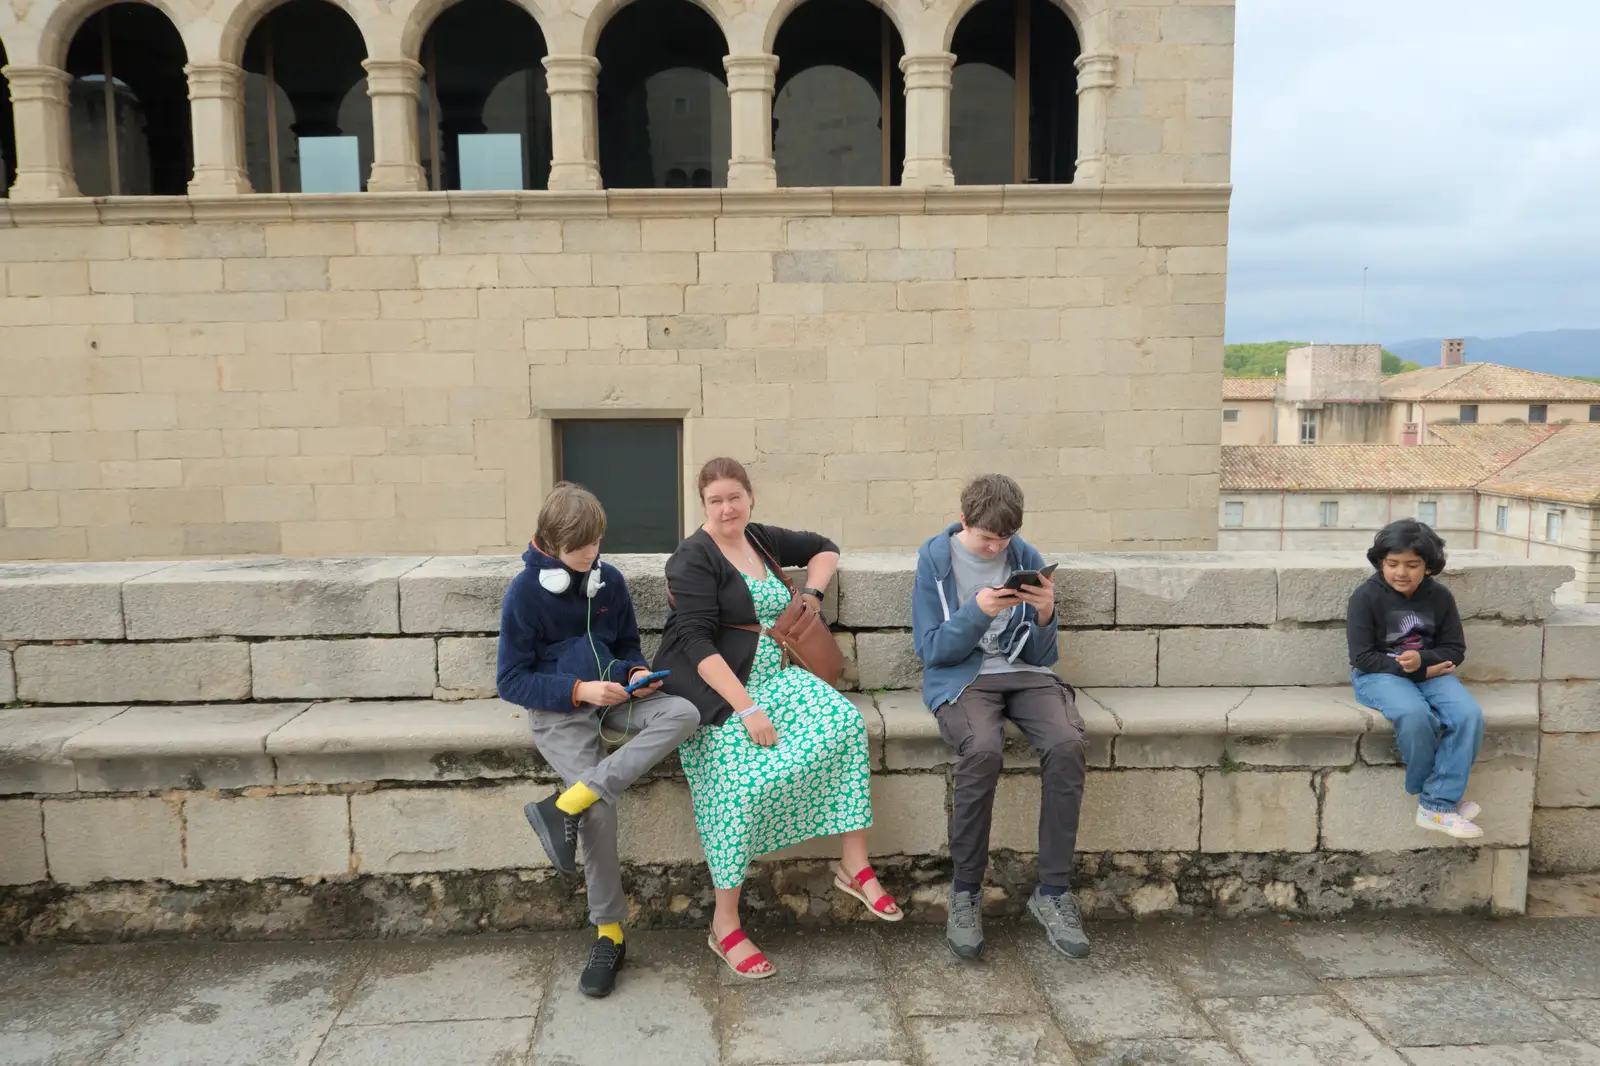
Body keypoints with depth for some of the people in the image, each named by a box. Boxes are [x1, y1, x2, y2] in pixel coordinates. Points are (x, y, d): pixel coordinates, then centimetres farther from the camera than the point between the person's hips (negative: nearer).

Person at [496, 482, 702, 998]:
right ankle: (609, 935, -2)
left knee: (684, 713, -24)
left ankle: (564, 805, -29)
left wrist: (636, 672, -6)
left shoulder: (608, 580, 6)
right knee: (601, 808, -22)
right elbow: (511, 680, -6)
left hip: (611, 696, 5)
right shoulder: (525, 592, -7)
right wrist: (578, 690, -19)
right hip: (559, 712, -5)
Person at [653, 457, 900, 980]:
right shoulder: (694, 558, -8)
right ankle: (725, 925, -14)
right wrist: (746, 707, -25)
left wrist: (813, 591, 8)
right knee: (740, 779, -28)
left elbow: (824, 547, 29)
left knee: (845, 722, -17)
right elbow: (696, 642, -18)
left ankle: (855, 865, -5)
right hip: (713, 686, -6)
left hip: (770, 675, 6)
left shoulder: (763, 540, 13)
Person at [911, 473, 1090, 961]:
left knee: (1068, 745, -28)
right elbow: (931, 649, -4)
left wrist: (1045, 614, -15)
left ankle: (1053, 892, -14)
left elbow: (1040, 655, 6)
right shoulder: (935, 558, 0)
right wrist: (978, 611, -19)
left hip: (1023, 673, 3)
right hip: (960, 678, -3)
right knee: (984, 749, -35)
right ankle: (965, 892, -15)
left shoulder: (1027, 558, 6)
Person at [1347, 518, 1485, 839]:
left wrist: (1422, 660, -19)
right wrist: (1419, 672, -17)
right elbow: (1363, 658, -12)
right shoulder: (1366, 596, -11)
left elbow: (1455, 649, 5)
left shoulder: (1440, 596, 1)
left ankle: (1436, 805, -18)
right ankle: (1434, 794, -10)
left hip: (1428, 671, 4)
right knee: (1414, 713, -36)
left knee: (1470, 714, -25)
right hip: (1379, 674, -4)